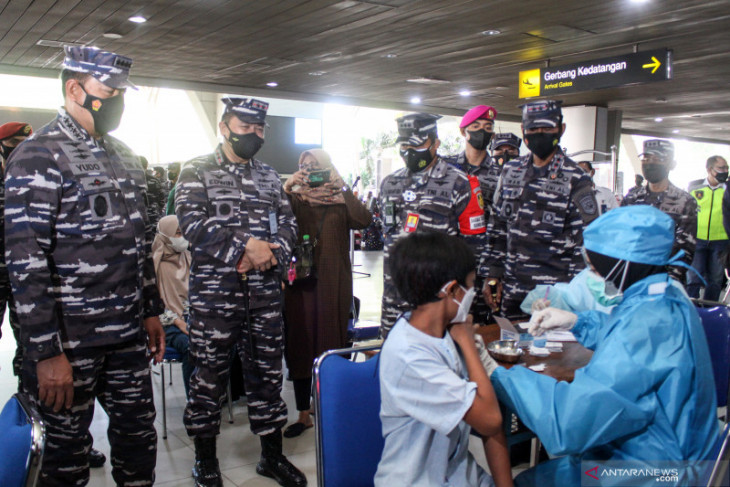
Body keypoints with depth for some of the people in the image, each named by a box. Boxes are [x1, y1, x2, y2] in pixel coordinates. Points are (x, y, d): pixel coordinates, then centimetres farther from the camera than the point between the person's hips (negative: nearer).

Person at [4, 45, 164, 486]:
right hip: (69, 342, -6)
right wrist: (47, 353, -19)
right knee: (69, 450, 12)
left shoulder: (127, 157, 11)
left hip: (128, 335, 7)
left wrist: (151, 310, 15)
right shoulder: (39, 156, -12)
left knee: (139, 434, 16)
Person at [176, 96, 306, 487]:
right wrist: (246, 245, -17)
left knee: (267, 369, 11)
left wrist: (270, 254, -10)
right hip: (214, 291, -4)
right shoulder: (197, 170, 2)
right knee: (210, 372, 6)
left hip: (265, 292, 4)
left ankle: (272, 455, 26)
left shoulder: (269, 176, 15)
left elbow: (287, 223, 10)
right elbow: (192, 222, -12)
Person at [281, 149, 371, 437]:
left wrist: (343, 188, -13)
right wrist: (286, 189, -16)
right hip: (300, 281, 1)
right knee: (300, 346, 5)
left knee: (332, 345, 5)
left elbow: (364, 221, -11)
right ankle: (303, 414, 17)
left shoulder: (341, 201, 7)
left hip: (333, 283, -1)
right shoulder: (295, 199, 9)